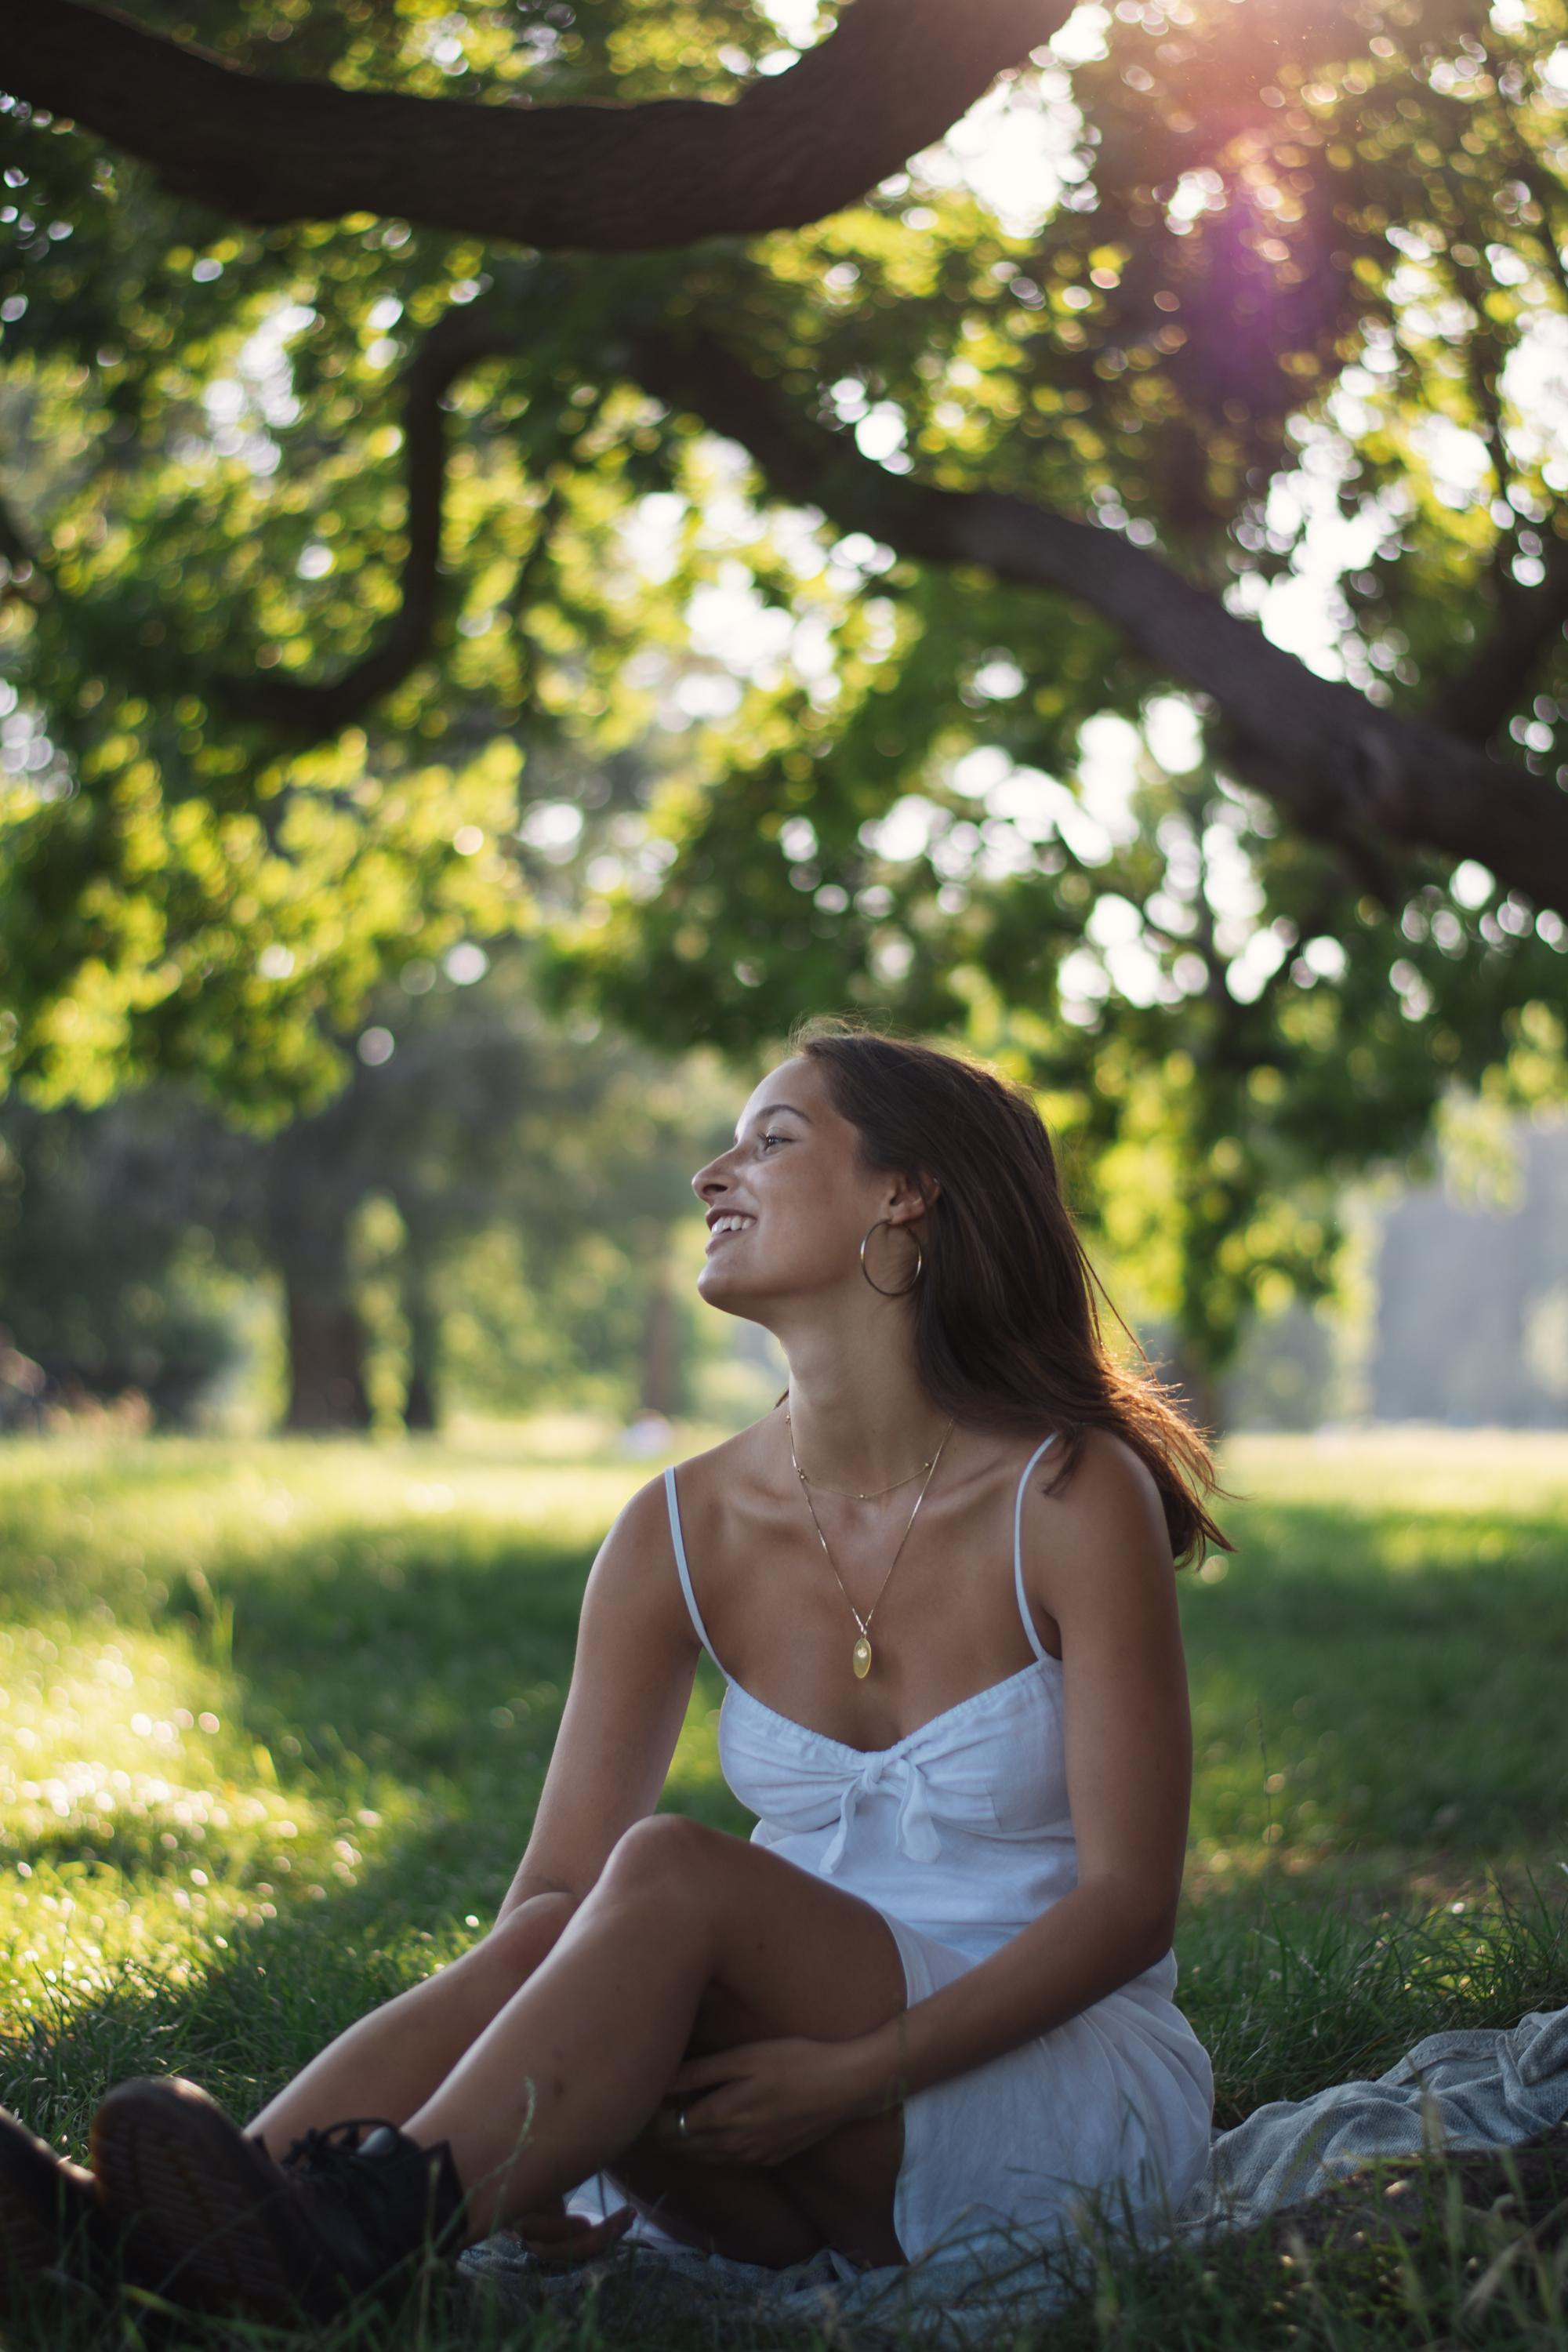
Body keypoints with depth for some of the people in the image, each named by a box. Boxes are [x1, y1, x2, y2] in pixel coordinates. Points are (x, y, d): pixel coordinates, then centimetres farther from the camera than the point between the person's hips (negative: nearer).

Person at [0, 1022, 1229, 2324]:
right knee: (550, 1943, -28)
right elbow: (551, 1886, -3)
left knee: (669, 1875, -30)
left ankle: (353, 2235, -44)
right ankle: (118, 2227, -42)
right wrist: (514, 2164, -23)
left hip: (1083, 2102, -4)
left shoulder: (1072, 1498, -12)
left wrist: (855, 2072, -24)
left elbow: (1129, 1899, -13)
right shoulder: (682, 1534, 0)